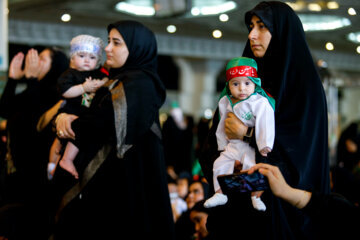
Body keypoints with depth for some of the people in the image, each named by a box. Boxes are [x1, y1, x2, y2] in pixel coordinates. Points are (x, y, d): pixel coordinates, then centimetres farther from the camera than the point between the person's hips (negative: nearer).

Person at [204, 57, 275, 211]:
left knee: (254, 166, -24)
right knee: (220, 164, 2)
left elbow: (265, 124, -21)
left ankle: (256, 197, -8)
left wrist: (264, 146, -25)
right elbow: (222, 126, 15)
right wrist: (222, 144, 17)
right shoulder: (226, 103, 3)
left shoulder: (260, 102, -16)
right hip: (233, 145, 6)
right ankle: (220, 194, 16)